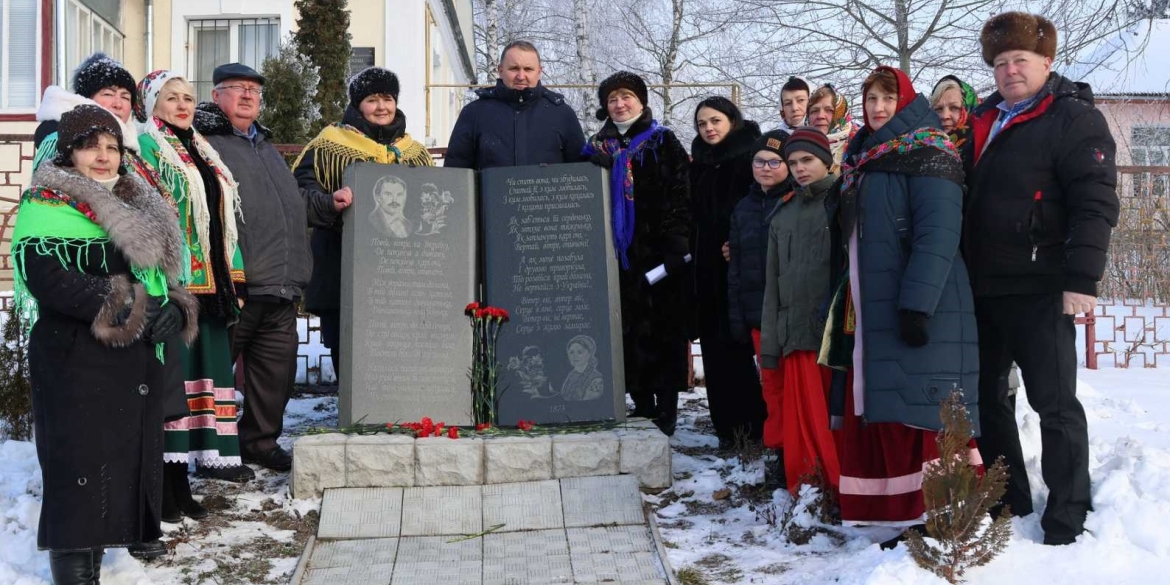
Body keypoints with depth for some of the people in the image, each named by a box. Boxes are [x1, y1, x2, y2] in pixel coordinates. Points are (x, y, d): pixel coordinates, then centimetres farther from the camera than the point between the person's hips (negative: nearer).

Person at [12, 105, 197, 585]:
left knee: (128, 467, 11)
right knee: (80, 472, -8)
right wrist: (131, 309, -22)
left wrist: (175, 310, -1)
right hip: (78, 365, -7)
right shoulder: (44, 207, -6)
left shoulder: (139, 209, 17)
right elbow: (49, 280, -19)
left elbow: (163, 273, 22)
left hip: (140, 366, 8)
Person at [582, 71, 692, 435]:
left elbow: (681, 196, -5)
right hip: (619, 254, 4)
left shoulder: (663, 142, 3)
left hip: (657, 252, -4)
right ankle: (641, 405, 13)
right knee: (628, 330, 4)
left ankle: (666, 409, 2)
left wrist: (676, 246, -14)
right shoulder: (598, 147, 16)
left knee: (663, 329, -3)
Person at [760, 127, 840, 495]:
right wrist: (769, 344, 12)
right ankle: (807, 488, 10)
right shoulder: (783, 214, 18)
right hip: (796, 330, 4)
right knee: (805, 417, 3)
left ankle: (844, 489, 6)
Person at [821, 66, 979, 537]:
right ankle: (895, 511, 14)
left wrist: (916, 303, -25)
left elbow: (938, 233, -17)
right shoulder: (863, 161, 20)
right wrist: (846, 305, 18)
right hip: (868, 313, 8)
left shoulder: (927, 154, -5)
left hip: (915, 313, -8)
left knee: (917, 417, -10)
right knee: (874, 419, 7)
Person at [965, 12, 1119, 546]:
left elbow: (1095, 204, -14)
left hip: (1039, 290, -8)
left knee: (1054, 404, -1)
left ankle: (1066, 520, 10)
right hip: (981, 287, 8)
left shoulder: (1075, 119, -6)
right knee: (986, 395, 14)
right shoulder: (982, 121, 16)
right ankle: (1008, 502, 28)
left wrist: (1082, 280, -23)